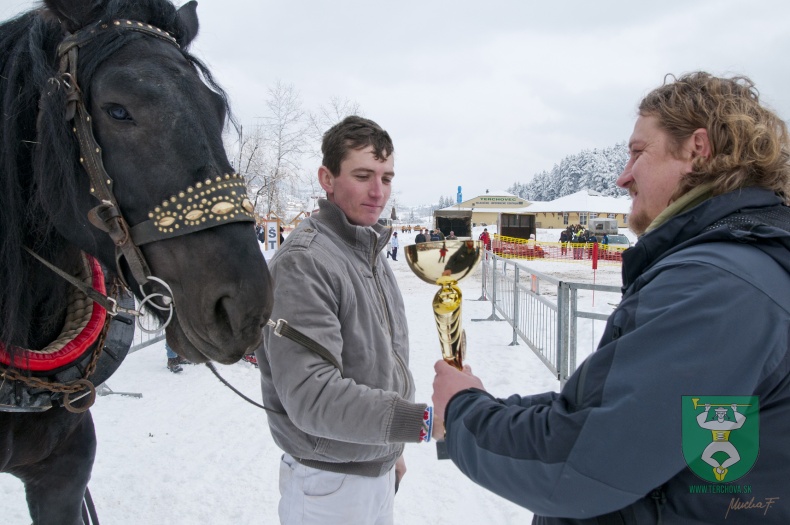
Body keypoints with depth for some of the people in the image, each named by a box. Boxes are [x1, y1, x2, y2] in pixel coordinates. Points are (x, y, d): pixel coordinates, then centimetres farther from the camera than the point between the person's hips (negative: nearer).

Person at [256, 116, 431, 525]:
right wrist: (422, 421, -34)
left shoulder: (372, 253, 8)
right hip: (329, 484, -7)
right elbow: (311, 395, -29)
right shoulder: (302, 262, -22)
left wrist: (392, 449, 18)